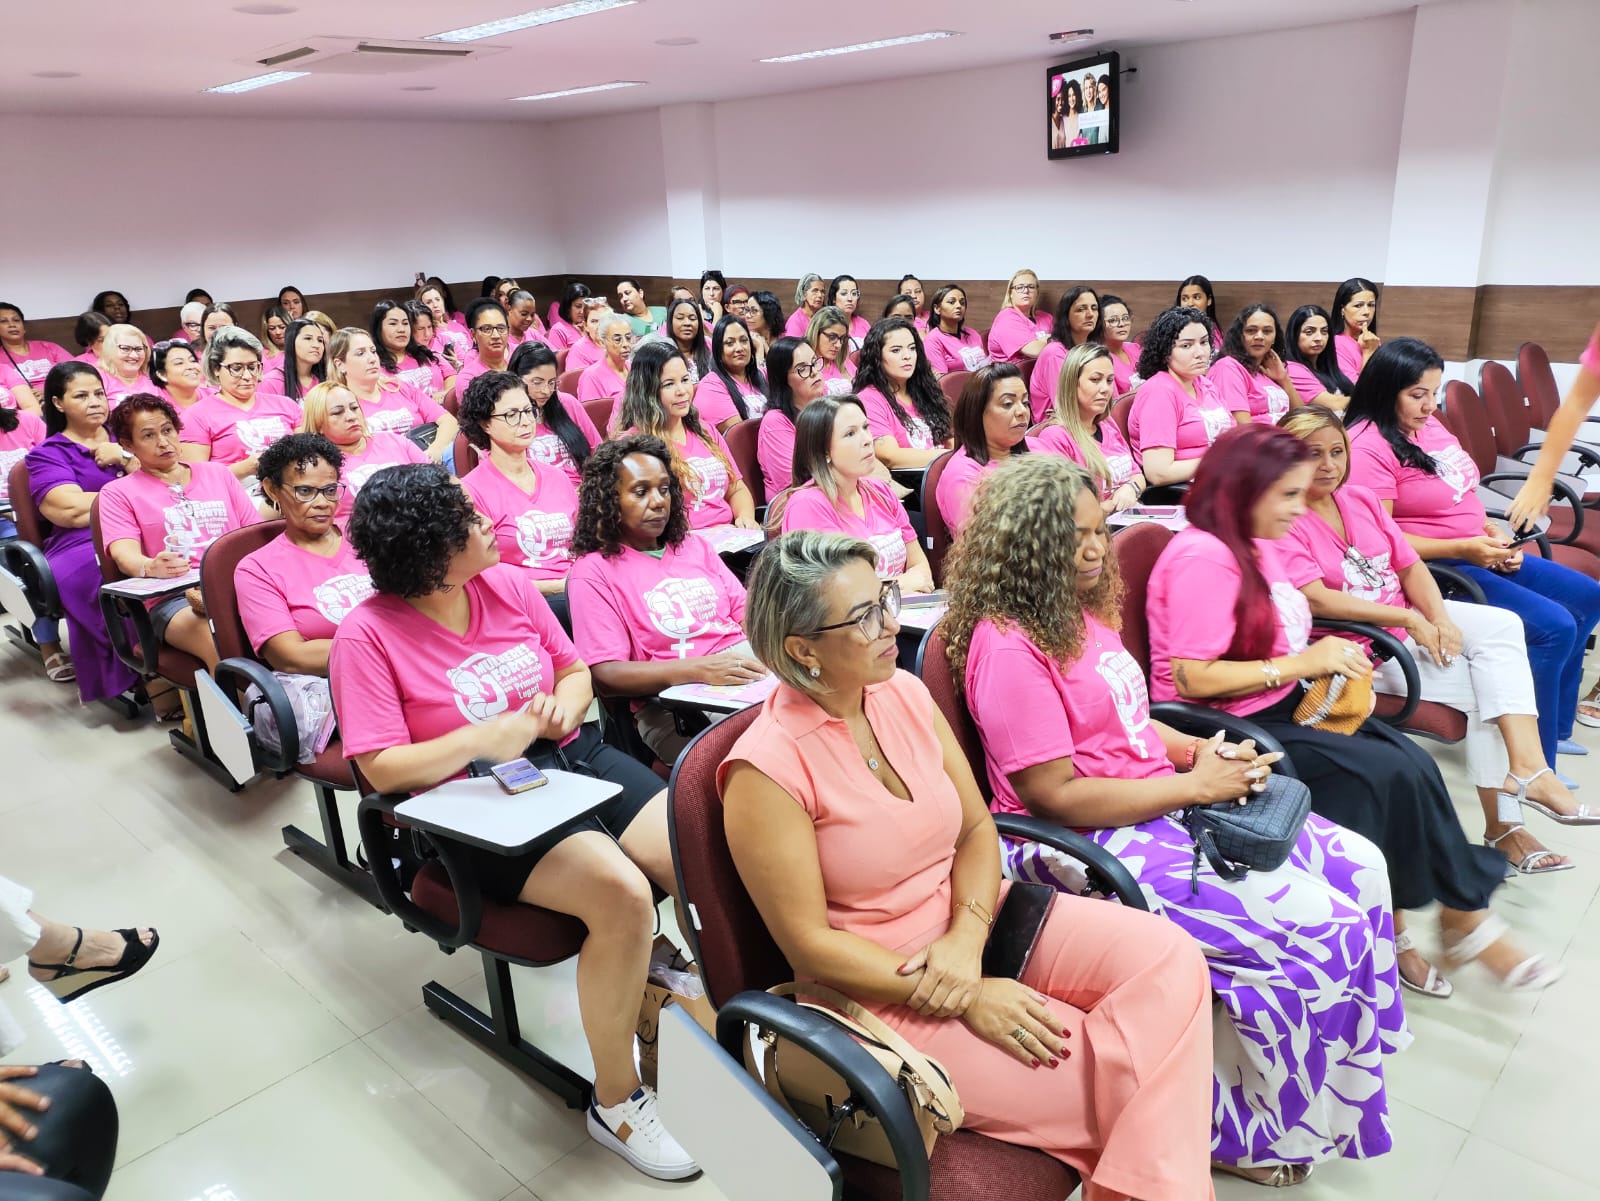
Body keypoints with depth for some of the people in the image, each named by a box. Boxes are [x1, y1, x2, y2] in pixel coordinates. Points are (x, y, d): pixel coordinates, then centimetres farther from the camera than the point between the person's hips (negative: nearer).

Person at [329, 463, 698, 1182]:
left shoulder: (507, 583, 5)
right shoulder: (367, 635, -9)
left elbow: (575, 669, 16)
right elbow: (383, 769, -12)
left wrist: (564, 705, -6)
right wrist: (490, 736, -17)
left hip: (574, 758, 6)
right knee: (622, 894, -31)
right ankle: (616, 1102, -8)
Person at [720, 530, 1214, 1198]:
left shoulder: (904, 693, -2)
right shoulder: (766, 771, -20)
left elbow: (977, 827, 3)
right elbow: (810, 944, -16)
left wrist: (967, 937, -15)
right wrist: (968, 998, -18)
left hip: (974, 918, 6)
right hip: (880, 986, -6)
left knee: (1166, 953, -14)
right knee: (1101, 1074, -17)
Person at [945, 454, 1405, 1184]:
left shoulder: (1084, 612, 9)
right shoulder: (1008, 647, -20)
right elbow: (1058, 796, -22)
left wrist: (1199, 751, 1)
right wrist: (1194, 787, -17)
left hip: (1164, 805, 10)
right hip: (1095, 844, -9)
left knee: (1358, 866, 5)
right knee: (1316, 927, -14)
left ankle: (1343, 1072, 22)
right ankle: (1242, 1132, 8)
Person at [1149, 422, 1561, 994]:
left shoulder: (1261, 546, 12)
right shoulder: (1202, 557, -18)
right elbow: (1191, 678, -25)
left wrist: (1326, 658, -2)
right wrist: (1301, 665, -19)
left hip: (1284, 708, 9)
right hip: (1234, 729, -9)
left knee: (1412, 764, -11)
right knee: (1390, 772, -17)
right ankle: (1466, 916, 5)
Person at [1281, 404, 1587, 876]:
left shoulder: (1360, 499, 10)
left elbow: (1411, 568, 8)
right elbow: (1314, 599, -24)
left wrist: (1439, 619, -10)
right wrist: (1408, 620, -22)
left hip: (1410, 618, 7)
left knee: (1502, 624, -14)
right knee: (1483, 684, -15)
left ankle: (1526, 765, -21)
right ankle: (1501, 823, -6)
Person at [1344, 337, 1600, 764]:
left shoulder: (1428, 424, 7)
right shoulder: (1368, 447, -20)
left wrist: (1492, 532, 2)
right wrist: (1463, 548, -25)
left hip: (1480, 554, 10)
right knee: (1553, 627, -19)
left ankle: (1554, 722, 25)